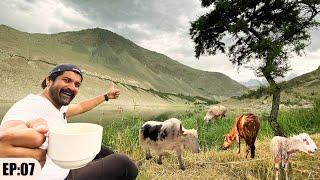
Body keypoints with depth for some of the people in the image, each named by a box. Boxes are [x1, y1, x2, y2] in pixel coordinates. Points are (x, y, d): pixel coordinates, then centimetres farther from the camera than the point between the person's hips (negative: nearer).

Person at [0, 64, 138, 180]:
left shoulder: (58, 107, 6)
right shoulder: (31, 106, -23)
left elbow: (81, 107, 25)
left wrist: (106, 96, 32)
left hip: (65, 168, 10)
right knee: (122, 163, -9)